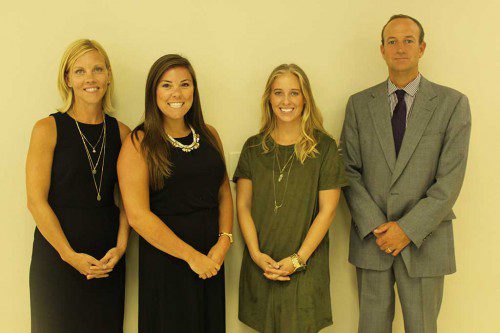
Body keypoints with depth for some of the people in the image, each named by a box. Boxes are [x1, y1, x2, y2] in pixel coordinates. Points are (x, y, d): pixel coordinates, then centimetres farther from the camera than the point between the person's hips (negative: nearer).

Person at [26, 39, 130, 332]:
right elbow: (36, 200, -9)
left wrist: (121, 246, -7)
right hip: (57, 255, -3)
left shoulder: (121, 132, 5)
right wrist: (69, 254, -13)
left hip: (108, 260, 3)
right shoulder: (48, 129, -5)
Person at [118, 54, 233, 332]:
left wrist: (224, 241, -4)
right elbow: (138, 215, -15)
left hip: (211, 263, 5)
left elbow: (224, 193, 12)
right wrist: (191, 256, -13)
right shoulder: (139, 143, -9)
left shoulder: (209, 135, 7)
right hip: (165, 261, -5)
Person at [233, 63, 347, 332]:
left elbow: (327, 210, -5)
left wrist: (299, 259, -10)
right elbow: (243, 205, 4)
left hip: (305, 267, -2)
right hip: (260, 267, 2)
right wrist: (256, 253, -8)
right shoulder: (254, 147, 5)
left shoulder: (324, 147, -3)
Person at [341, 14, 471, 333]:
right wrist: (374, 226, -10)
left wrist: (408, 229, -14)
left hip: (425, 241, -1)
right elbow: (349, 171, 1)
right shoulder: (359, 104, 5)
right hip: (371, 239, 2)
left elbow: (450, 180, -8)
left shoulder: (452, 103, -2)